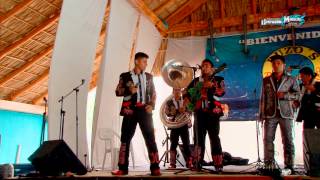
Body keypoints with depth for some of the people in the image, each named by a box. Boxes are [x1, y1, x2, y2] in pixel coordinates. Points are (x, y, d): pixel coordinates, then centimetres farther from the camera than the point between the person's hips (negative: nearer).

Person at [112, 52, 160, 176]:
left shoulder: (148, 77, 13)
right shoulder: (125, 76, 5)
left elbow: (153, 93, 14)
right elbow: (118, 92, 3)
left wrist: (152, 105, -1)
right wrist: (129, 90, -15)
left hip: (145, 110, 1)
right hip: (130, 110, -1)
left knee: (150, 139, -2)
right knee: (125, 139, 2)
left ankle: (155, 167, 3)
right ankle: (123, 168, 10)